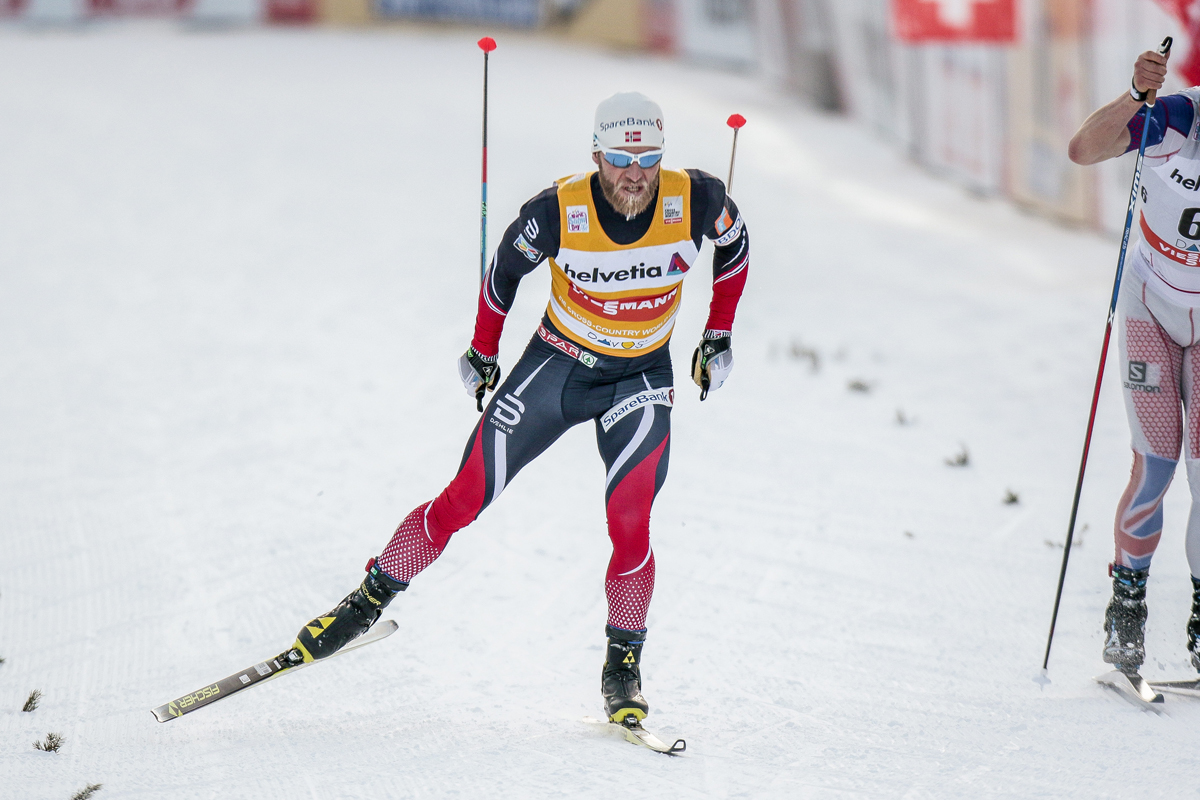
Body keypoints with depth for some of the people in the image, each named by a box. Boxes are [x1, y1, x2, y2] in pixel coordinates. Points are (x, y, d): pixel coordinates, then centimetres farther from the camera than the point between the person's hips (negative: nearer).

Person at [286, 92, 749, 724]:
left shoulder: (695, 200, -20)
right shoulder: (558, 211, -23)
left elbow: (734, 242, 4)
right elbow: (506, 268, -2)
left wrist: (719, 335, 4)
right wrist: (483, 351, 7)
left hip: (640, 379, 0)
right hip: (556, 363, 0)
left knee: (629, 524, -16)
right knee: (465, 498, -3)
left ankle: (623, 666, 1)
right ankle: (371, 598, 14)